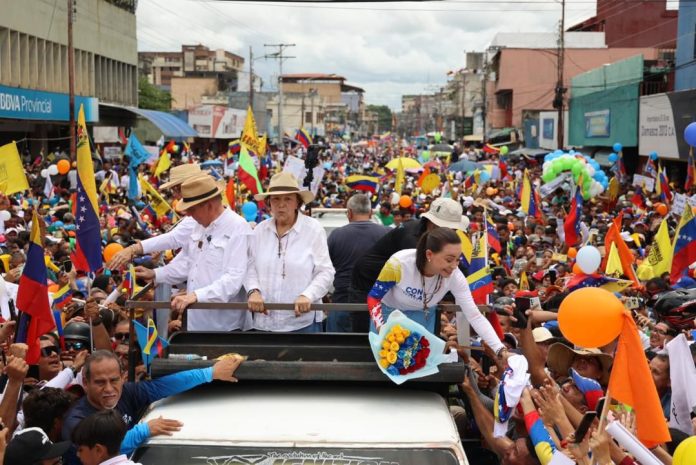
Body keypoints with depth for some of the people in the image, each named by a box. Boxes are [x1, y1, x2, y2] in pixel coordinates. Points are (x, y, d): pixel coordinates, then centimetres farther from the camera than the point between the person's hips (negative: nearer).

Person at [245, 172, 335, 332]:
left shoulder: (314, 229, -3)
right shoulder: (260, 230, 8)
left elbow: (325, 272, -6)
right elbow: (250, 267, 9)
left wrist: (307, 296, -20)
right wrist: (253, 291, -10)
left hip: (303, 321, -3)